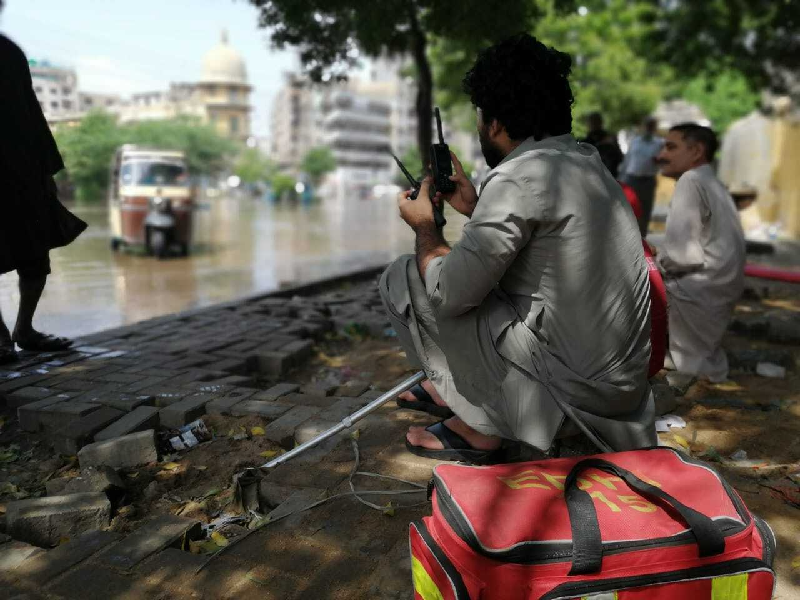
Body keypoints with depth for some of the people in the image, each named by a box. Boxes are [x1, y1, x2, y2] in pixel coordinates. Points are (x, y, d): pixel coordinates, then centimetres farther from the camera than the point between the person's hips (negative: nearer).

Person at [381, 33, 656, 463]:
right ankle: (460, 389, 29)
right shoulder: (585, 159, 9)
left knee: (402, 278, -6)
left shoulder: (518, 177, -19)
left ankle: (479, 428, 3)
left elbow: (447, 294, -19)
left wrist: (425, 228, -2)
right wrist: (476, 208, 16)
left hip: (577, 390, -9)